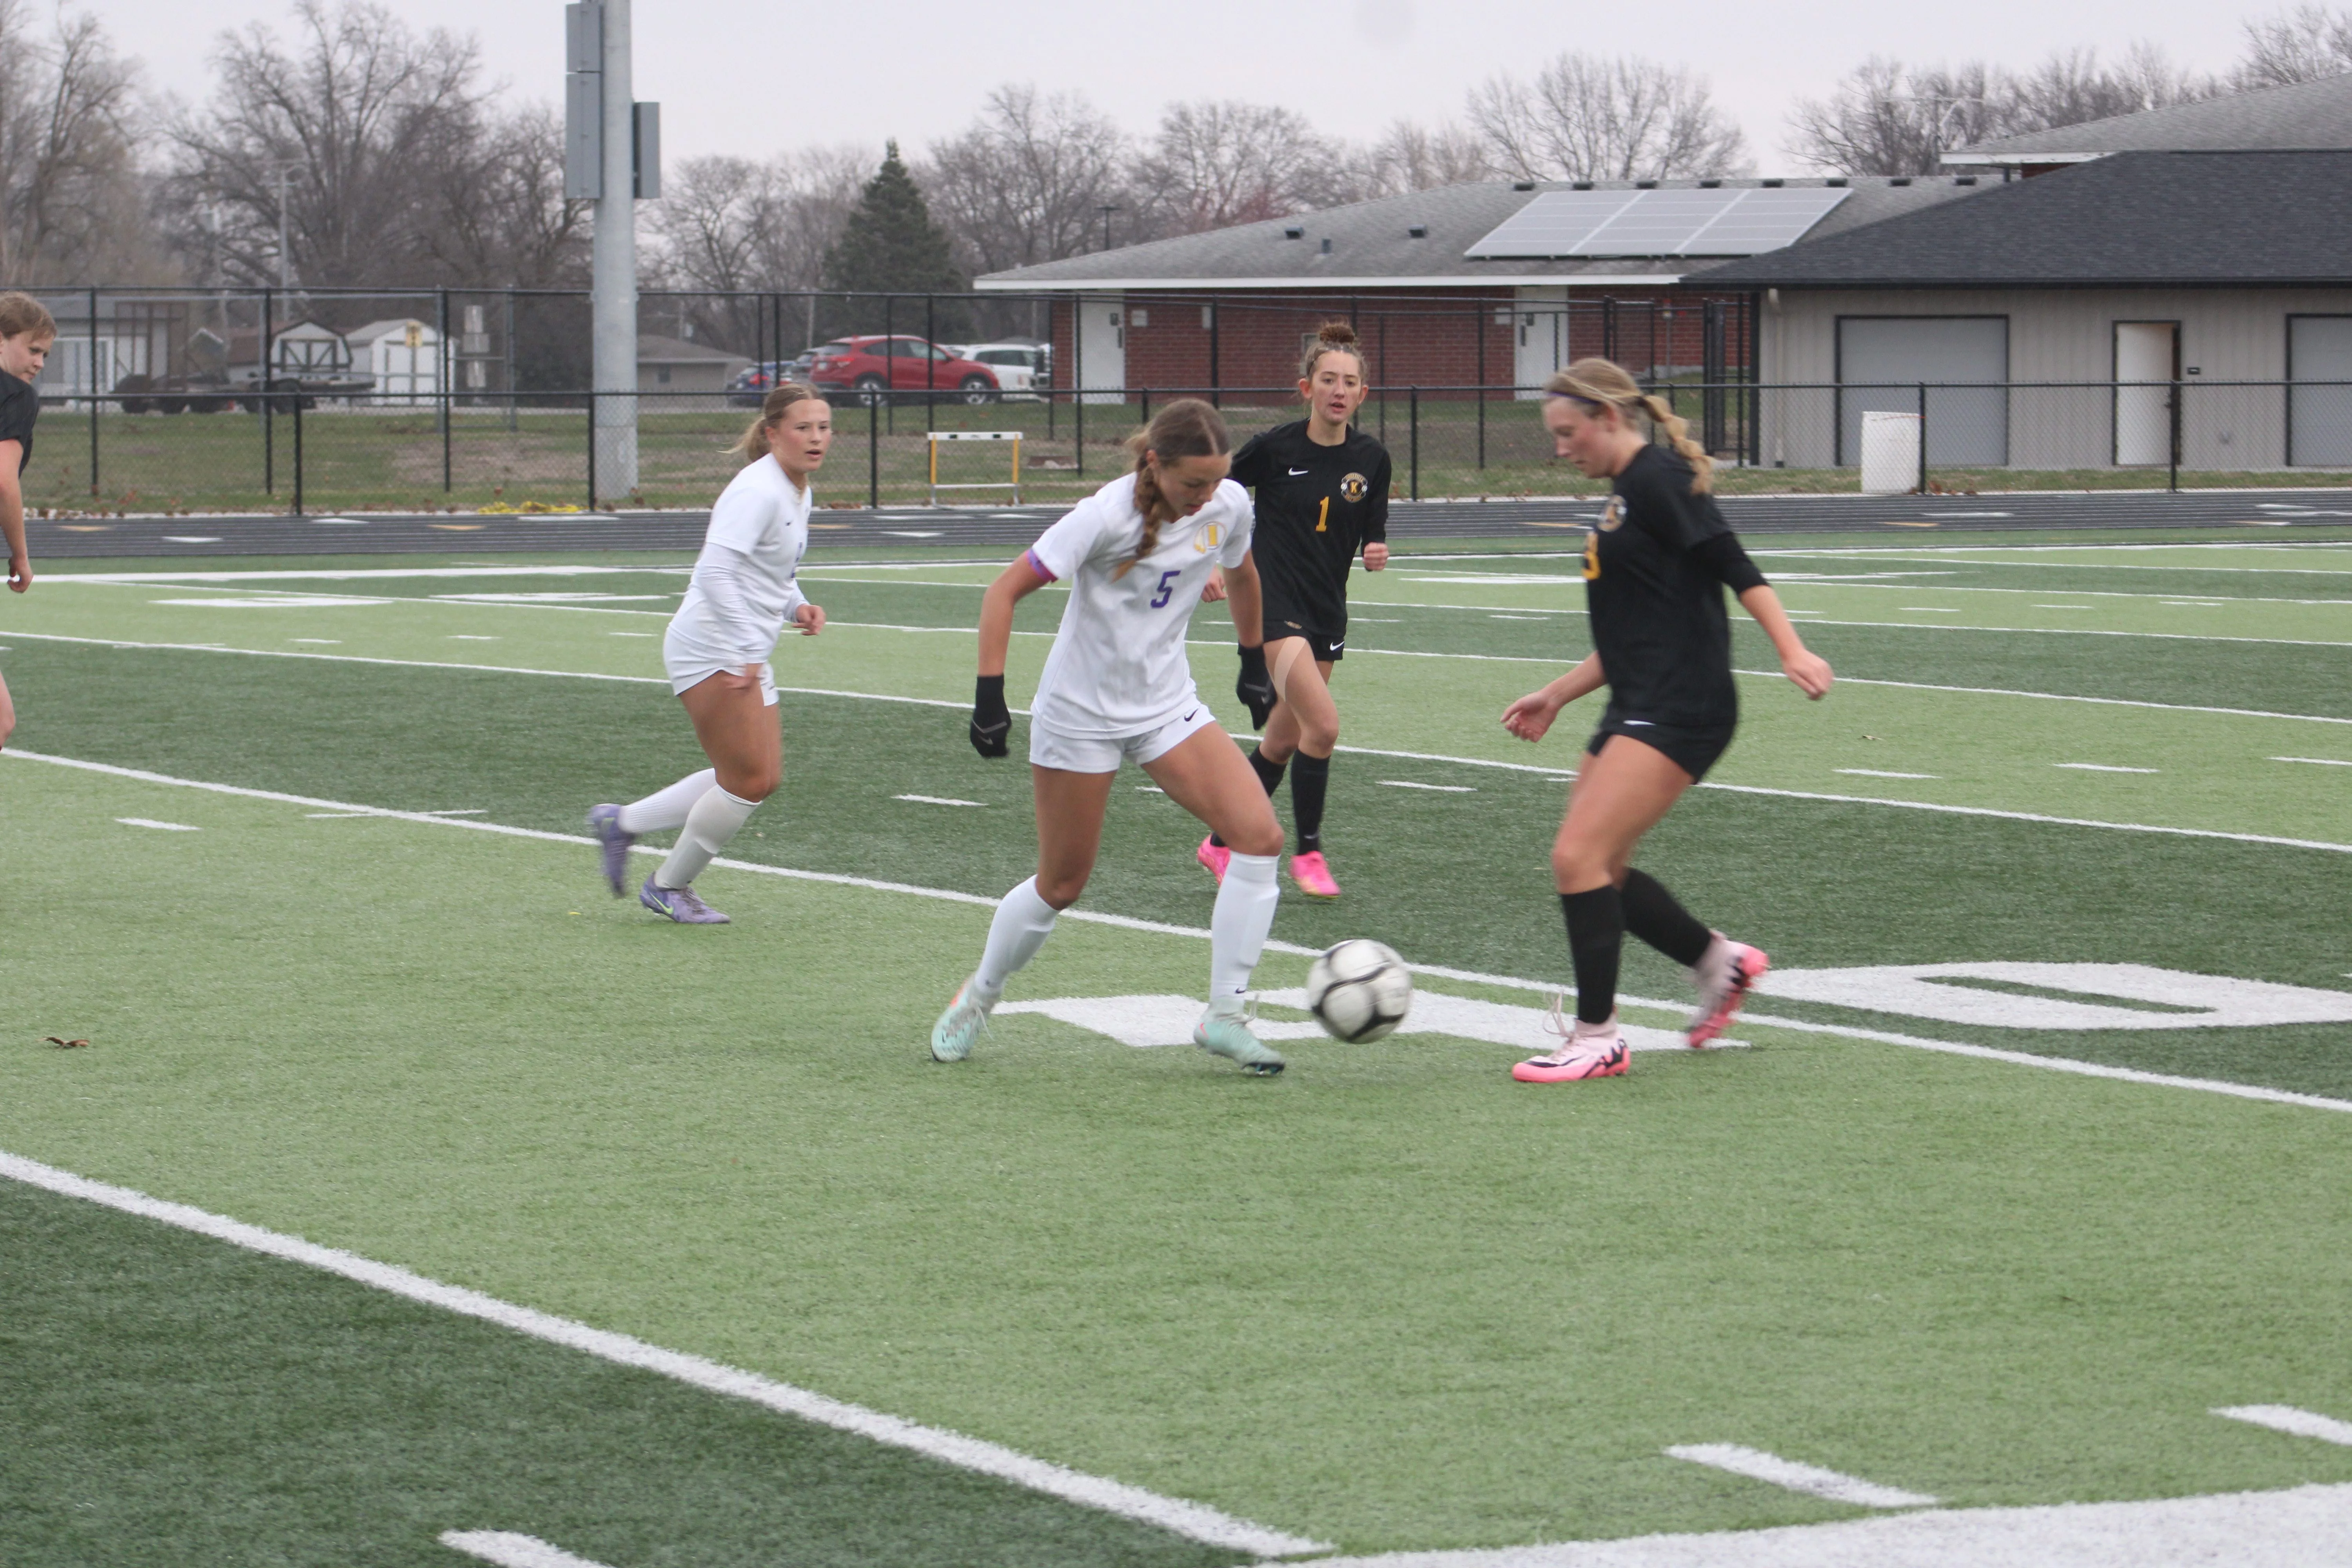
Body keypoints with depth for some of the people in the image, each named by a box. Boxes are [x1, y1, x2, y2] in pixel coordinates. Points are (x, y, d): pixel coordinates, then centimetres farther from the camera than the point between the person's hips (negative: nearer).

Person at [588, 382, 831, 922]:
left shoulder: (797, 494, 13)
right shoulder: (758, 492, -18)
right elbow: (716, 570, -28)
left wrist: (796, 606, 6)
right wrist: (745, 652, -29)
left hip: (745, 657, 10)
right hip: (710, 649, -10)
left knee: (762, 779, 9)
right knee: (750, 779, -9)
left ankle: (622, 822, 21)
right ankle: (670, 886, 9)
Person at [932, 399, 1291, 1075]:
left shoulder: (1229, 506, -7)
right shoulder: (1108, 516, -23)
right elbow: (1005, 592, -18)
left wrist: (1254, 665, 23)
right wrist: (990, 697, -23)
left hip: (1167, 707, 5)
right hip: (1079, 713, -5)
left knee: (1260, 835, -15)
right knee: (1062, 884, 4)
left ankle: (1224, 1018, -8)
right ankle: (977, 998, 33)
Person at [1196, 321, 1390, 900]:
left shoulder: (1371, 460, 2)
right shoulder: (1274, 448, -10)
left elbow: (1374, 535, 10)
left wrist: (1377, 553, -11)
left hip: (1327, 612, 6)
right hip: (1273, 605, -6)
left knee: (1283, 741, 13)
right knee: (1323, 723, -20)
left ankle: (1221, 845, 30)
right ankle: (1308, 852, -5)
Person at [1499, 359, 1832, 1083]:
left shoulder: (1658, 480, -9)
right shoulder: (1624, 496, 20)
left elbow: (1735, 567, -18)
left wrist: (1793, 651, -27)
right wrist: (1556, 696, 26)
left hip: (1679, 712, -10)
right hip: (1638, 711, 10)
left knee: (1579, 859, -15)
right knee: (1598, 869, 11)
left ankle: (1597, 1038, -8)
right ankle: (1720, 962, 28)